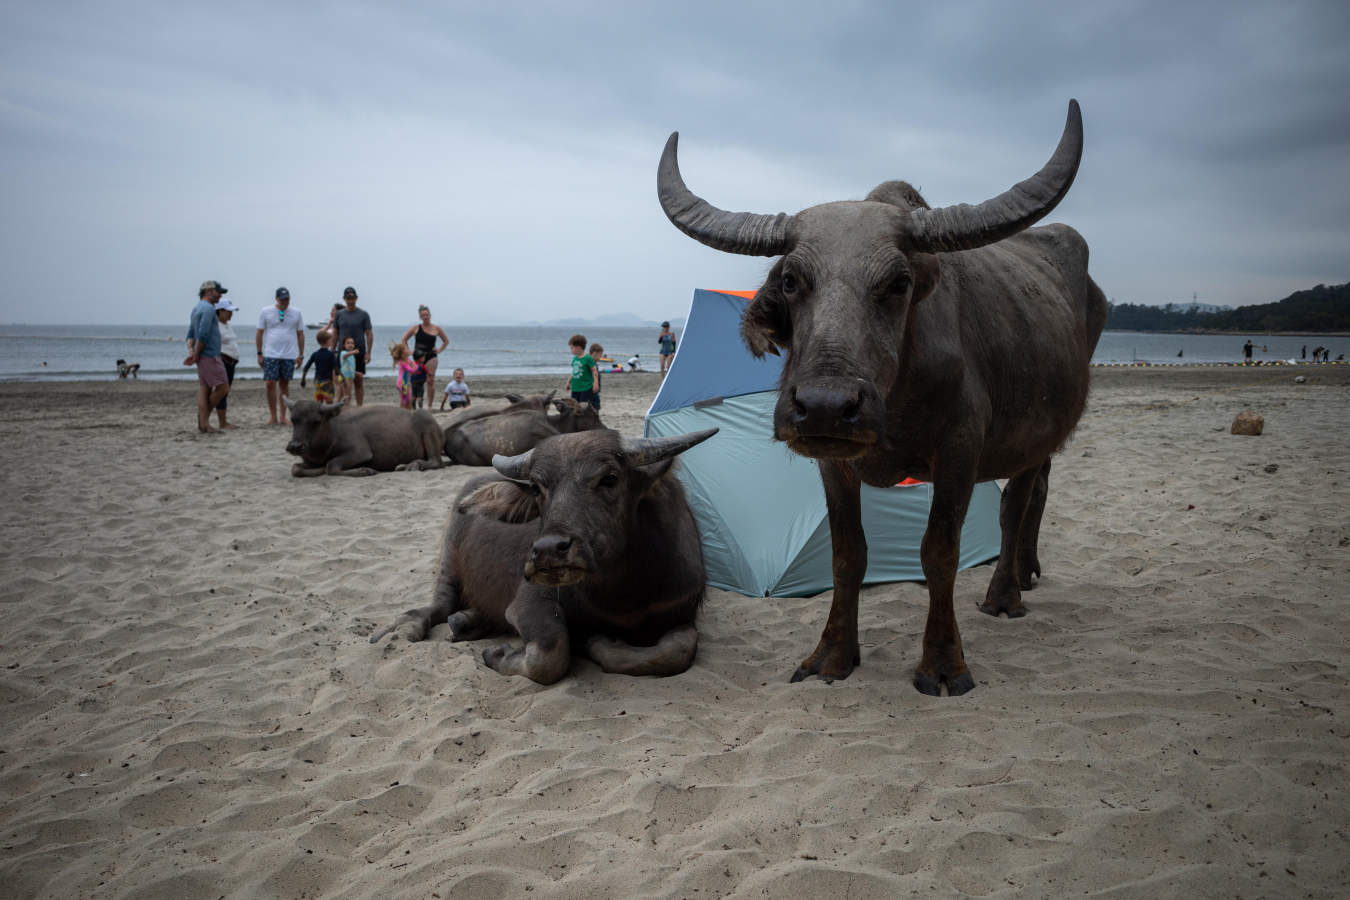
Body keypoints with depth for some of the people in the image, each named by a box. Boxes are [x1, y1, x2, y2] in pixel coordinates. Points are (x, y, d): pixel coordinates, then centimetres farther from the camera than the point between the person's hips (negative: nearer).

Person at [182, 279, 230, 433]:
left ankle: (204, 424, 4)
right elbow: (203, 335, -21)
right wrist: (196, 355, -13)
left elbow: (191, 334, 16)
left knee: (204, 390, 6)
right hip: (209, 356, -10)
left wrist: (191, 351, 2)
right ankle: (204, 415, 4)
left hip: (203, 357, 10)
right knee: (223, 388, -5)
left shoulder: (197, 308, 19)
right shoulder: (208, 308, -13)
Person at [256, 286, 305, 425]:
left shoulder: (296, 313, 8)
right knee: (270, 384, -8)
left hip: (289, 356, 1)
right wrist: (259, 353, 1)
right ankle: (273, 416, 1)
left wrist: (301, 355, 6)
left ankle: (282, 416, 9)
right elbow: (259, 333, 6)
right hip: (270, 355, -1)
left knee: (284, 385, 4)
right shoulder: (266, 312, 4)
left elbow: (300, 335, 11)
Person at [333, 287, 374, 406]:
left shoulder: (363, 314, 2)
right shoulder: (339, 314, 9)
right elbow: (335, 334, 12)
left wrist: (368, 352, -8)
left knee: (359, 381, 2)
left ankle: (359, 407, 7)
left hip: (359, 351, -2)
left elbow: (369, 334, -1)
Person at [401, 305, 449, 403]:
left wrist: (439, 350, 5)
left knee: (430, 381, -7)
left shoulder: (437, 329, 5)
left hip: (431, 357, 0)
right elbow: (404, 339, 12)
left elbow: (446, 341, 17)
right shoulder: (416, 328, 4)